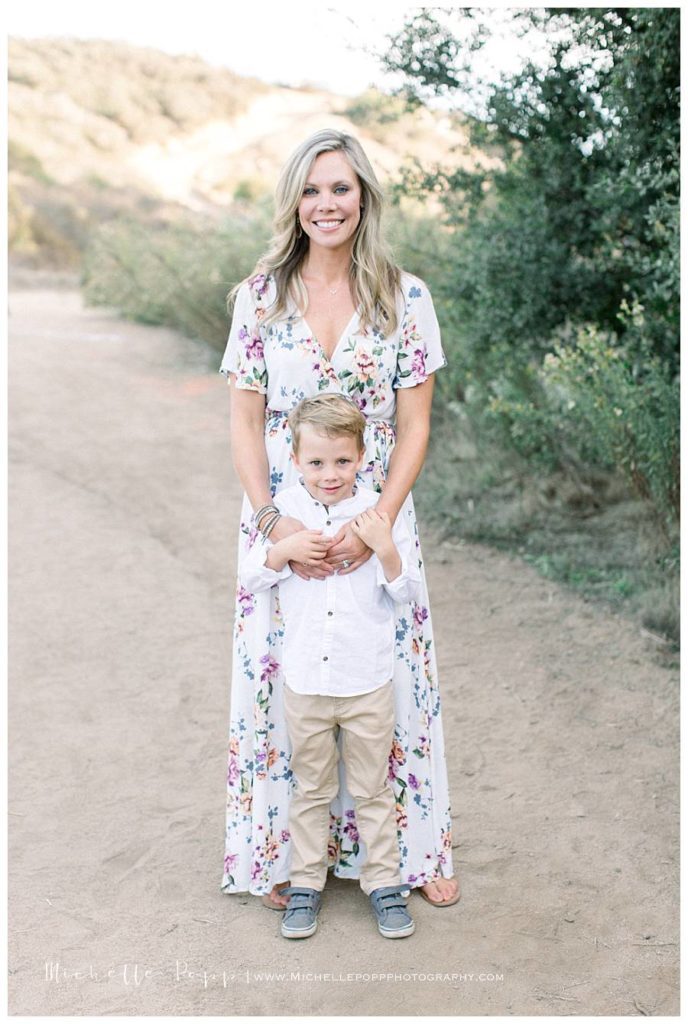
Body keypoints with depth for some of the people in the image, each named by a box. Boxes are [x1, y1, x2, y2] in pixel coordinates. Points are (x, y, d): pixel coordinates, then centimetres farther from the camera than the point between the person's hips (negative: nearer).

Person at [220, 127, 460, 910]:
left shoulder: (405, 298, -3)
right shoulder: (260, 296, -1)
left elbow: (414, 426, -4)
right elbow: (245, 423, -2)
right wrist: (274, 522, -15)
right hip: (283, 522, 1)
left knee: (390, 674, 6)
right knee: (282, 673, 7)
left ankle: (414, 846, 27)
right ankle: (283, 850, 27)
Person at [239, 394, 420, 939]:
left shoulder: (379, 513, -7)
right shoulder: (285, 511, -3)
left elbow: (406, 593, -6)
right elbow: (250, 579, 0)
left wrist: (385, 549, -23)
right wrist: (284, 550, -18)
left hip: (368, 684, -1)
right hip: (305, 682, 1)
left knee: (372, 789, 13)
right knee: (310, 790, 16)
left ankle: (385, 882, 27)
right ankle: (306, 884, 29)